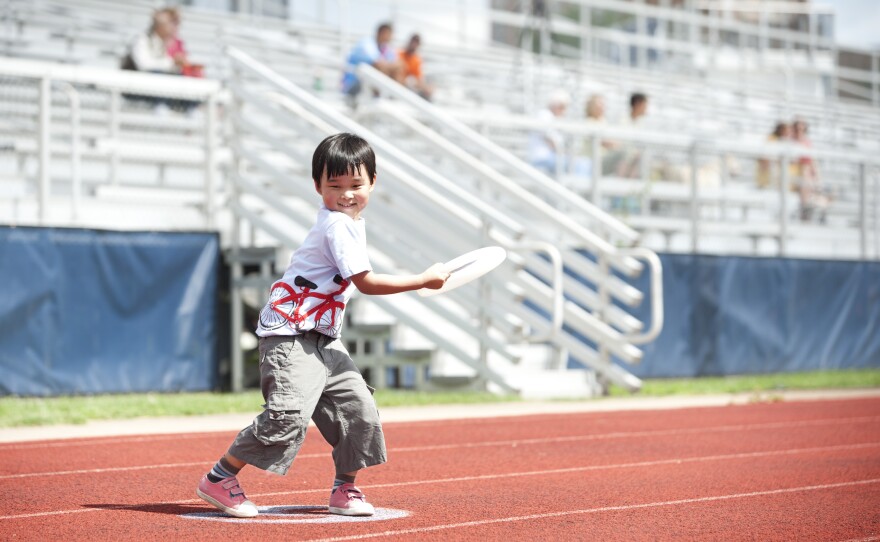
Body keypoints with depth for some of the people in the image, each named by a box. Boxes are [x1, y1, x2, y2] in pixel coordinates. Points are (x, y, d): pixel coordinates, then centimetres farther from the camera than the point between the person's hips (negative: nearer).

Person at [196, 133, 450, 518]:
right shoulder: (338, 226, -18)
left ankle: (344, 489, 17)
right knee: (289, 414, -21)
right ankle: (218, 479, -10)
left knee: (360, 409, 3)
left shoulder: (351, 222, 13)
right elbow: (366, 283, -20)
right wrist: (424, 280, -16)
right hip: (290, 336, -10)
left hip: (323, 340, 10)